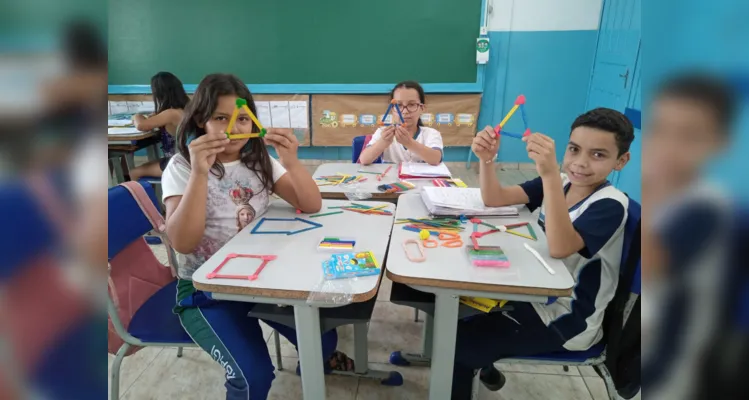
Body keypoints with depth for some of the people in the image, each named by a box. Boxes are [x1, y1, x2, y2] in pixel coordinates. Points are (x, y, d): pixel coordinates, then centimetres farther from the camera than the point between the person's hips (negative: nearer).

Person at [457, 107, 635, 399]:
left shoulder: (610, 204, -20)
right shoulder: (559, 181, 0)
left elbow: (560, 247, -37)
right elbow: (494, 199, -6)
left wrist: (550, 173, -45)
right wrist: (486, 158, -25)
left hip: (566, 319, -7)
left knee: (457, 342, -14)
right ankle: (483, 363, 27)